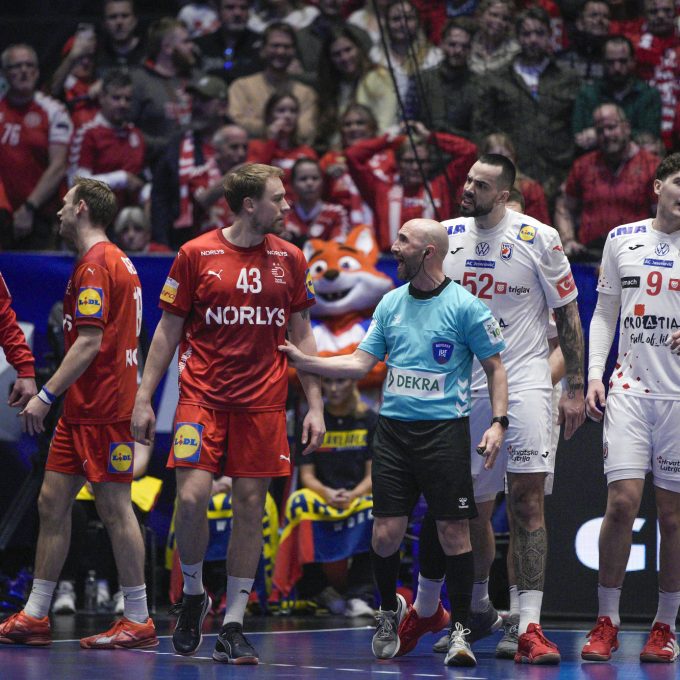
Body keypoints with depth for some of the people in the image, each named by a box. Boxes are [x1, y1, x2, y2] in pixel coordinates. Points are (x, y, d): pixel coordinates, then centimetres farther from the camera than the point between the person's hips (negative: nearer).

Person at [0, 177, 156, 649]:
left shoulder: (95, 265, -13)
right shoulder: (115, 261, 17)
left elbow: (90, 342, -20)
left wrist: (46, 395, -20)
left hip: (102, 410, -10)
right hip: (82, 409, 10)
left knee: (115, 507, -6)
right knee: (52, 501, 9)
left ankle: (139, 621, -1)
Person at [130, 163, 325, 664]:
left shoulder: (289, 259, 7)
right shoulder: (196, 255, -1)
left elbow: (301, 335, 13)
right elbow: (168, 331, 4)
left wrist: (315, 405, 6)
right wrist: (144, 398, 0)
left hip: (263, 402, 2)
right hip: (202, 396, -2)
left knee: (250, 508, 1)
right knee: (192, 496, -16)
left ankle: (234, 627, 9)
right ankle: (193, 594, 11)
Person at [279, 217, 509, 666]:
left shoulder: (464, 306, -4)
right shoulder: (391, 303, 11)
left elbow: (495, 367, 0)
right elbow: (361, 363, 12)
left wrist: (498, 422, -10)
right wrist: (304, 361, 3)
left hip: (444, 430, -4)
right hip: (393, 427, 4)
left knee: (454, 532, -5)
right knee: (386, 535, 0)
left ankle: (460, 629, 5)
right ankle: (390, 611, 25)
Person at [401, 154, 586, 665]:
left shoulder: (538, 239, -4)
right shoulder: (445, 237, 6)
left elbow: (568, 316, 2)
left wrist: (575, 388, -2)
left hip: (524, 380, -3)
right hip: (463, 387, 3)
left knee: (527, 498, -13)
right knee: (474, 510, 8)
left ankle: (530, 625, -14)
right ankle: (480, 608, 30)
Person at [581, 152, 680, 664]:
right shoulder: (622, 240, 9)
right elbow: (604, 313, 15)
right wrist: (594, 374, 5)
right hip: (630, 388, 1)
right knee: (623, 500, -9)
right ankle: (607, 622, 0)